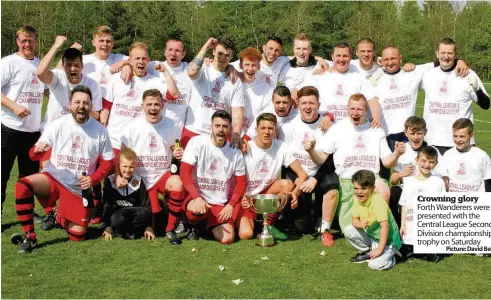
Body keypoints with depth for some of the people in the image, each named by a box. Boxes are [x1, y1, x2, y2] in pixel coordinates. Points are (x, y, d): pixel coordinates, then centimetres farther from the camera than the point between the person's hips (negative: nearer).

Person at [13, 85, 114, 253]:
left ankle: (60, 216, 31)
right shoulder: (58, 125, -7)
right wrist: (37, 150, -31)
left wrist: (94, 179, -14)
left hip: (78, 188, 1)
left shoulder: (100, 130, -4)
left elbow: (108, 161, 4)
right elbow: (34, 155, -6)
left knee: (77, 235, -5)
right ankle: (29, 237, -19)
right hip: (53, 178, -1)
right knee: (22, 186, -32)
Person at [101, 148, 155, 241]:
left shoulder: (138, 181, 1)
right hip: (116, 213, -2)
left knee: (146, 212, -30)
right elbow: (106, 205, -4)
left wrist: (148, 227, -3)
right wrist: (107, 227, -9)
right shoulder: (110, 181, -5)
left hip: (133, 213, 2)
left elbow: (145, 204, 1)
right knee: (118, 220, -38)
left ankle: (129, 232, -14)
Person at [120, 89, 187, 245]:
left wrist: (178, 153, -8)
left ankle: (170, 229, -18)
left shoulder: (170, 124, 3)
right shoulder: (133, 127, -3)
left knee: (178, 184, -36)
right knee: (151, 225, -11)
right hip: (141, 178, -1)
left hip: (163, 174, 1)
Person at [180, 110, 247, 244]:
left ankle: (208, 224, 20)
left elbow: (241, 182, 9)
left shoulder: (235, 152, 3)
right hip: (195, 198, -3)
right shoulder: (197, 142, -8)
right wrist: (197, 197, -27)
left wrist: (230, 205, -7)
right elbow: (184, 172, -14)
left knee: (227, 239, -15)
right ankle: (192, 224, 1)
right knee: (199, 210, -38)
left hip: (220, 205, 3)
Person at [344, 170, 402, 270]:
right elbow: (354, 220, 0)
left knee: (374, 265, -26)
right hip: (371, 237, 7)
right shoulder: (358, 199, -5)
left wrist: (380, 249, -31)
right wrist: (360, 224, -25)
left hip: (387, 240, -7)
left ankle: (389, 256, 7)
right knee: (348, 231, -7)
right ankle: (366, 252, 12)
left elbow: (385, 226, -32)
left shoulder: (377, 202, -28)